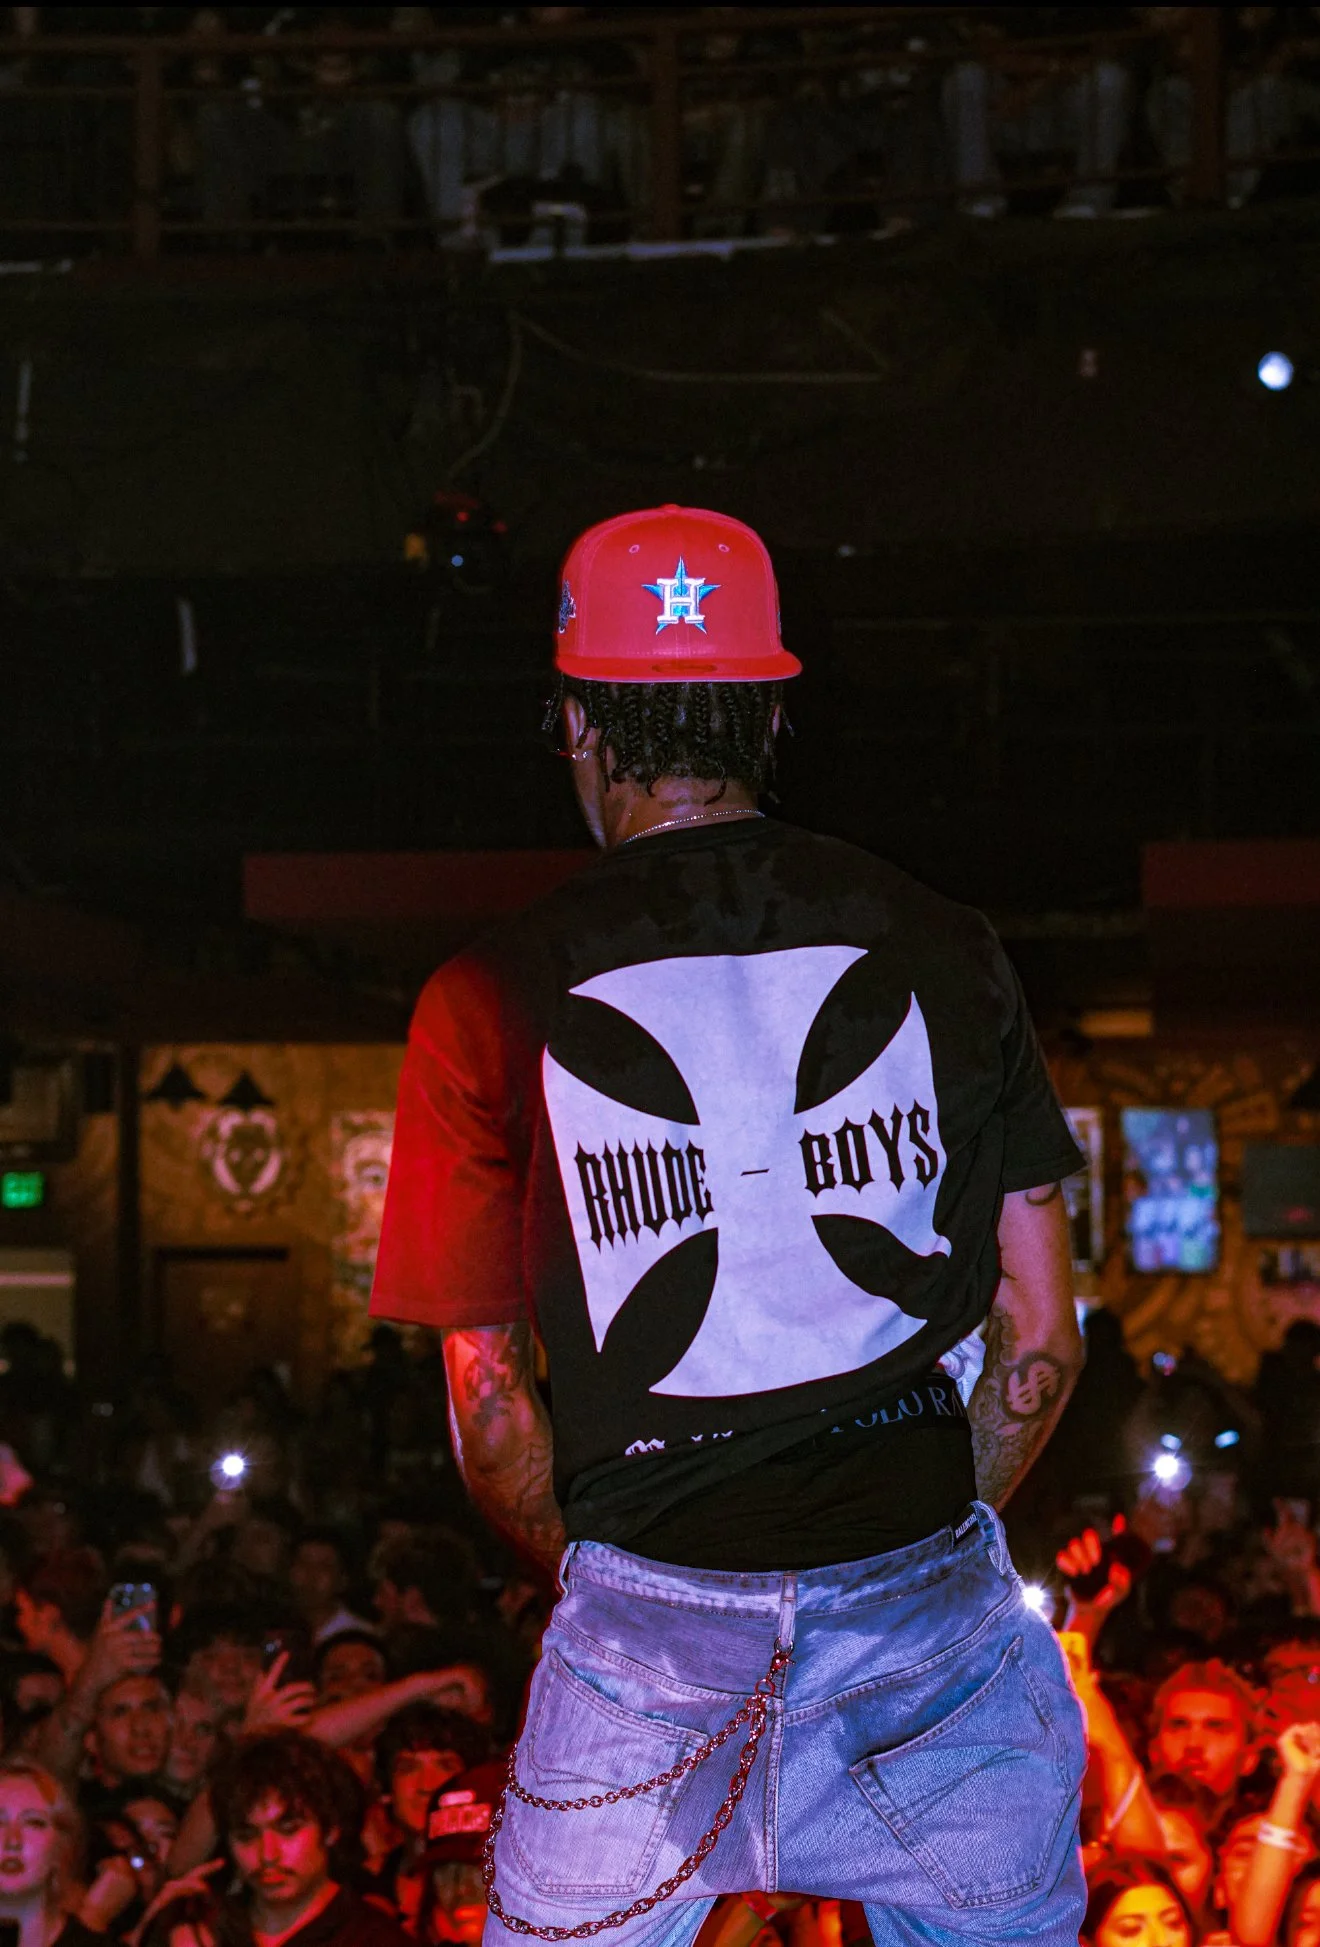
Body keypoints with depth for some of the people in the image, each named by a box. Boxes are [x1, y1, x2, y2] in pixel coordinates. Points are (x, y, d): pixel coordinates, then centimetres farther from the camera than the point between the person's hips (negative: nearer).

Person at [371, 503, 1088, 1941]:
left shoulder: (493, 1001, 1)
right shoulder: (940, 948, 6)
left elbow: (490, 1406, 2)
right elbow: (1044, 1336, 7)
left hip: (654, 1619, -2)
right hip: (926, 1588, 2)